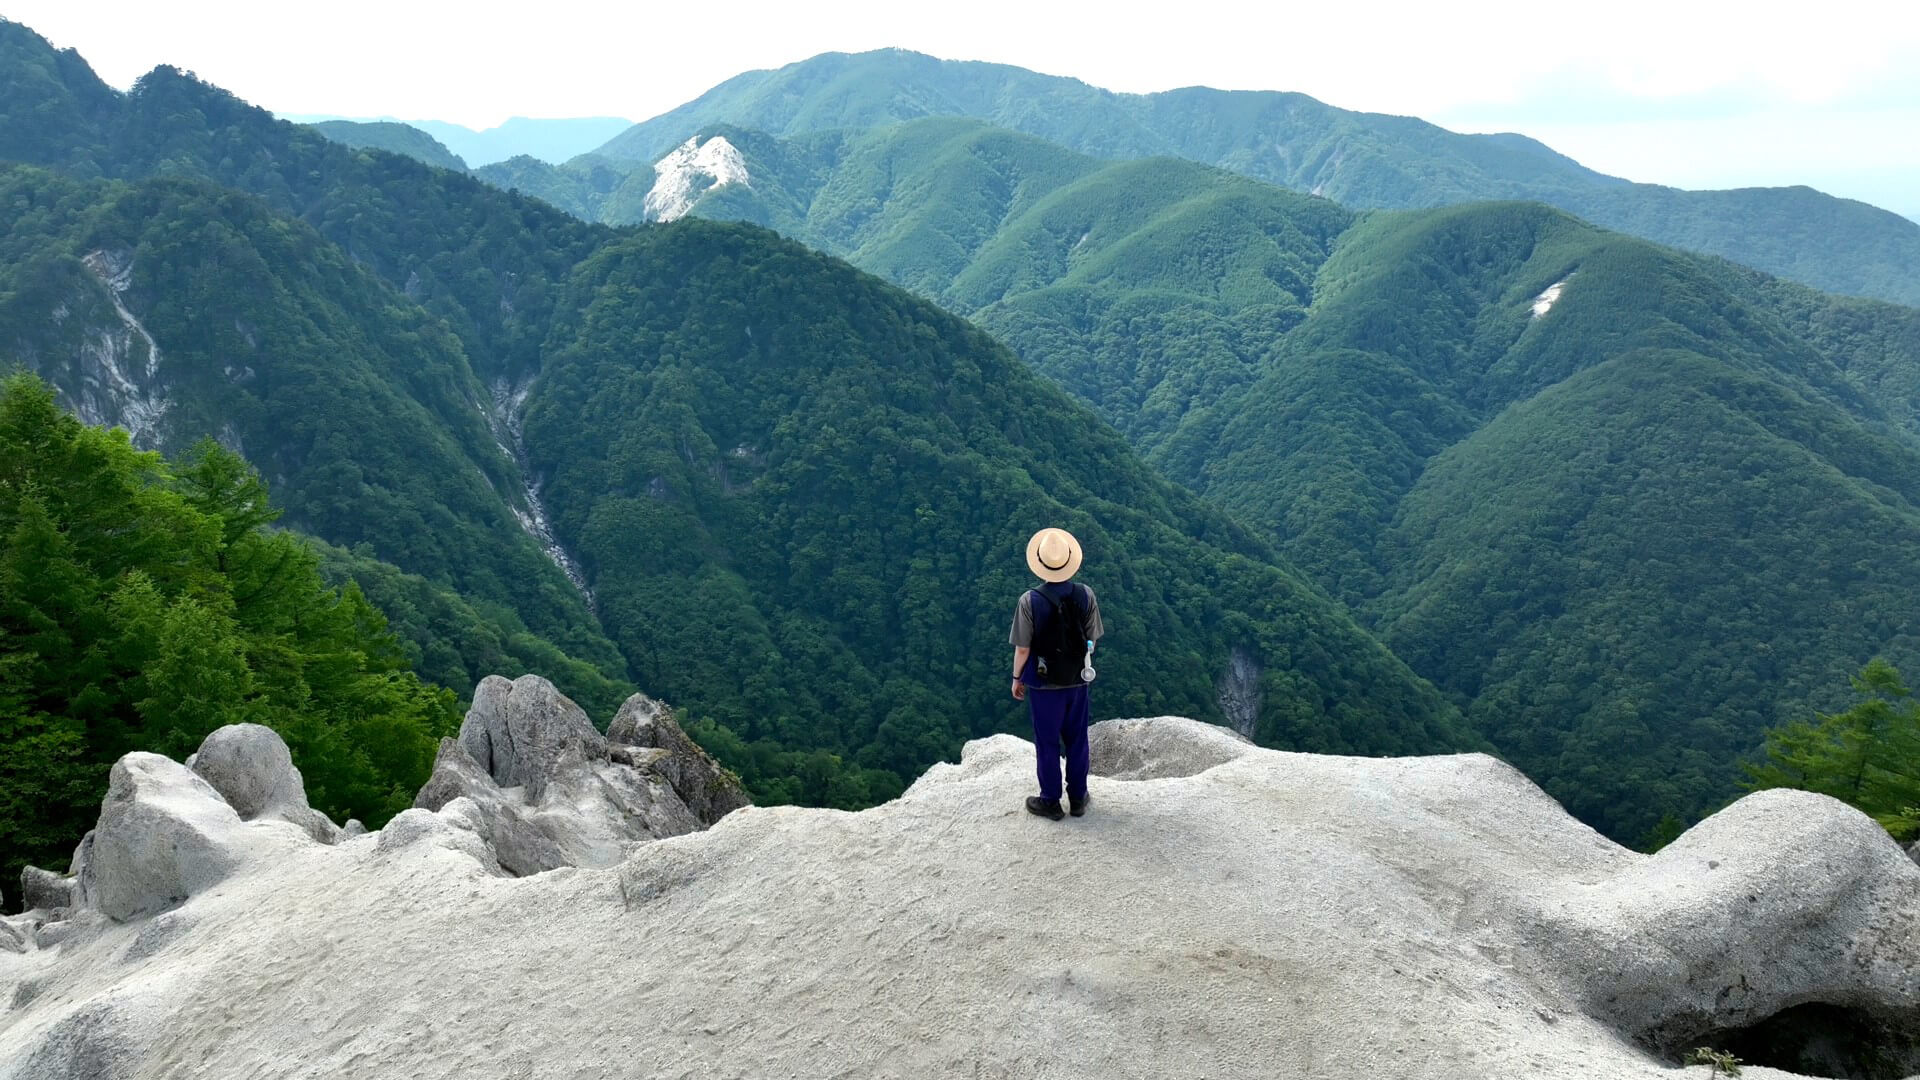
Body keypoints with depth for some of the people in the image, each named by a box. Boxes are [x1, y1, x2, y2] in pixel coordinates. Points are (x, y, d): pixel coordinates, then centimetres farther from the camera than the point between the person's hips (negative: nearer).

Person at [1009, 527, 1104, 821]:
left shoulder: (1030, 601, -21)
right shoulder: (1086, 595, -11)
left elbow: (1022, 649, -15)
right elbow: (1091, 640, -1)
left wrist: (1016, 678, 1)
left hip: (1043, 683, -3)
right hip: (1077, 680, 3)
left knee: (1047, 742, 12)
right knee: (1077, 739, 18)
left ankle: (1050, 802, 24)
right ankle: (1078, 798, 30)